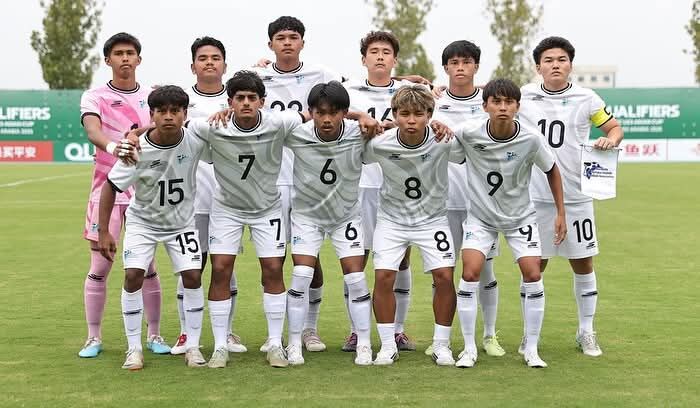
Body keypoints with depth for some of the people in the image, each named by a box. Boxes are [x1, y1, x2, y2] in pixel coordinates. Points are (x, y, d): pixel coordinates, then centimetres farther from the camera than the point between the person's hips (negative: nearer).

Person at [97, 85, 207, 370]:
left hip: (182, 221, 1)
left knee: (193, 276, -9)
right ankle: (134, 349, -1)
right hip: (142, 221, -1)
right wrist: (103, 232, -17)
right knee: (133, 275, -14)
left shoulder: (195, 142, -21)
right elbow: (111, 187, -16)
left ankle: (193, 347, 5)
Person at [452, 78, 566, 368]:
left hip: (520, 217, 1)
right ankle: (469, 348, 0)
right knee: (470, 273, -14)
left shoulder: (530, 139, -20)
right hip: (480, 216, 0)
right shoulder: (469, 133, -21)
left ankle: (532, 350, 7)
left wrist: (561, 213, 0)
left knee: (533, 275, -9)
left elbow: (551, 170, -3)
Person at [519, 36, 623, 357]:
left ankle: (586, 332, 21)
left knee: (583, 264, 7)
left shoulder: (586, 98, 1)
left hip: (576, 197, 0)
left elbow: (614, 127, 11)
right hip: (535, 197, 0)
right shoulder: (523, 96, 1)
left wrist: (611, 139, -11)